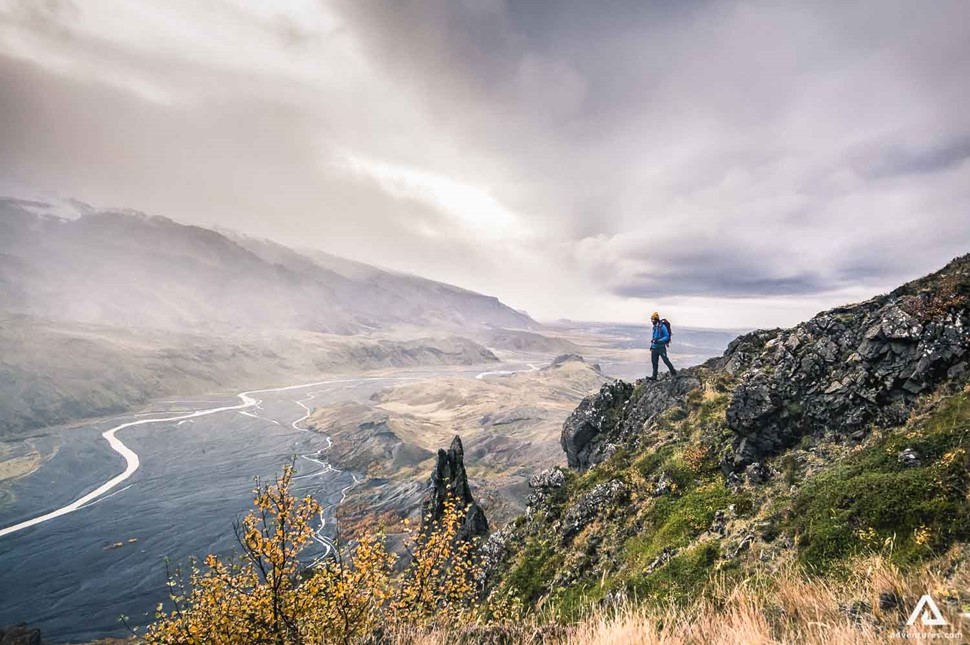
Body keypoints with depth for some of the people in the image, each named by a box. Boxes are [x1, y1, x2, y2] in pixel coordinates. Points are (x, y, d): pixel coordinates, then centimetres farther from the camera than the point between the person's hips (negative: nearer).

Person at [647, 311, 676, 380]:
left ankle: (673, 372, 18)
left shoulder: (662, 326, -14)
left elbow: (667, 337, -16)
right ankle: (654, 376, 11)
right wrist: (651, 345, 21)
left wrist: (658, 341, -25)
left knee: (666, 360, -1)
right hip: (654, 347, 8)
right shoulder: (654, 327, 11)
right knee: (654, 362, 7)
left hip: (661, 347, -8)